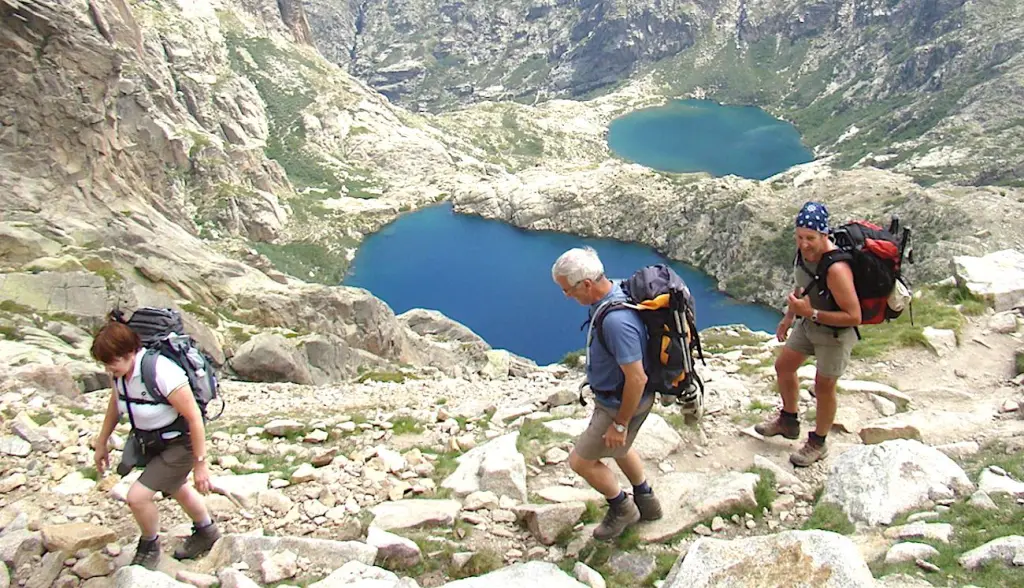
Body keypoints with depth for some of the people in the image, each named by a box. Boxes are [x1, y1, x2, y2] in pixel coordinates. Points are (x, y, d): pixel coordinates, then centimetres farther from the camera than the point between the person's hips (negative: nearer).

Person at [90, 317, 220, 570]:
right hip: (152, 443, 9)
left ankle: (149, 548, 19)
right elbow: (115, 403, 10)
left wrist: (200, 463, -24)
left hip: (180, 443, -9)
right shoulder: (118, 370, -12)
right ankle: (207, 533, 54)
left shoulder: (161, 372, -35)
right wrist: (101, 443, 15)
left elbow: (194, 417, -29)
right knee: (175, 489, 28)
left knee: (137, 497, -12)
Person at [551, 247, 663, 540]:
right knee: (617, 449, 30)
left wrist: (620, 424, -21)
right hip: (613, 393, 10)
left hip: (622, 404, -10)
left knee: (581, 461, 7)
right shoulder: (613, 293, -6)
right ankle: (646, 501, 50)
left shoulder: (616, 321, -37)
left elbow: (637, 378, -32)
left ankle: (622, 508, 30)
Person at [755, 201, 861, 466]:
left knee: (823, 387, 7)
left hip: (835, 333, -8)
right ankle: (788, 422, 43)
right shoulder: (805, 250, -12)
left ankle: (818, 444, 31)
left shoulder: (836, 269, -37)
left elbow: (854, 316, -32)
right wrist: (789, 316, 16)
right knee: (783, 367, 19)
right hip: (808, 324, 8)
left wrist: (811, 313, -34)